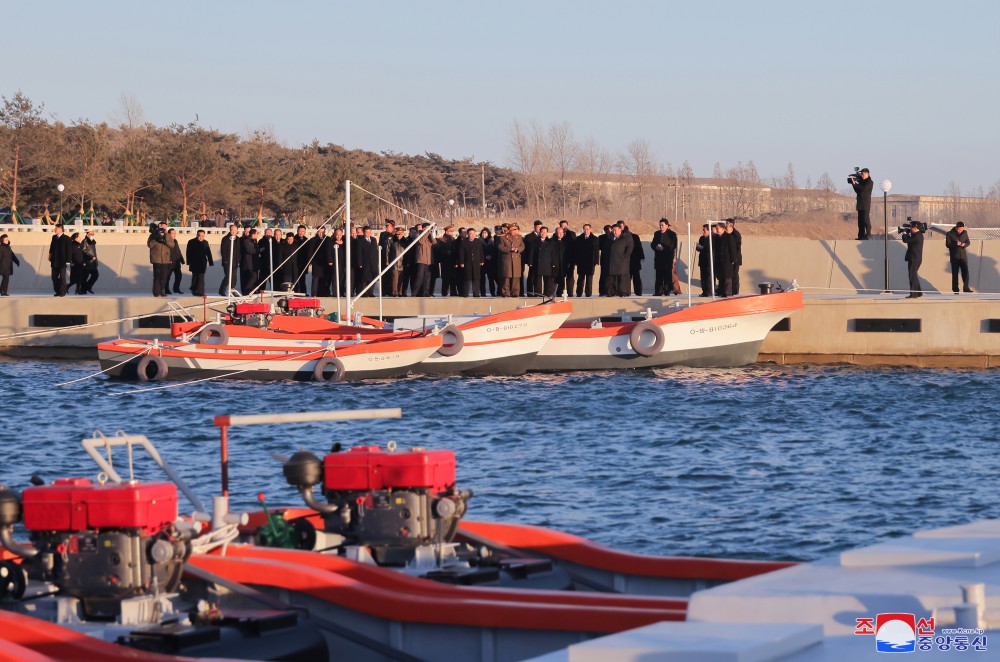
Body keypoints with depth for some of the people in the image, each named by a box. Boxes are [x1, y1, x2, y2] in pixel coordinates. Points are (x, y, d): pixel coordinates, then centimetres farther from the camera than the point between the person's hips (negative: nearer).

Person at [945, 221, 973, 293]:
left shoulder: (965, 233, 3)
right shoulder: (949, 234, -7)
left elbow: (968, 242, 8)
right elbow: (947, 244, -11)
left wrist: (964, 244, -15)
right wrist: (955, 244, -28)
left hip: (963, 256, 2)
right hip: (954, 257, -2)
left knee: (965, 272, -4)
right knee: (955, 273, 3)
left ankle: (966, 288, 4)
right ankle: (955, 289, 11)